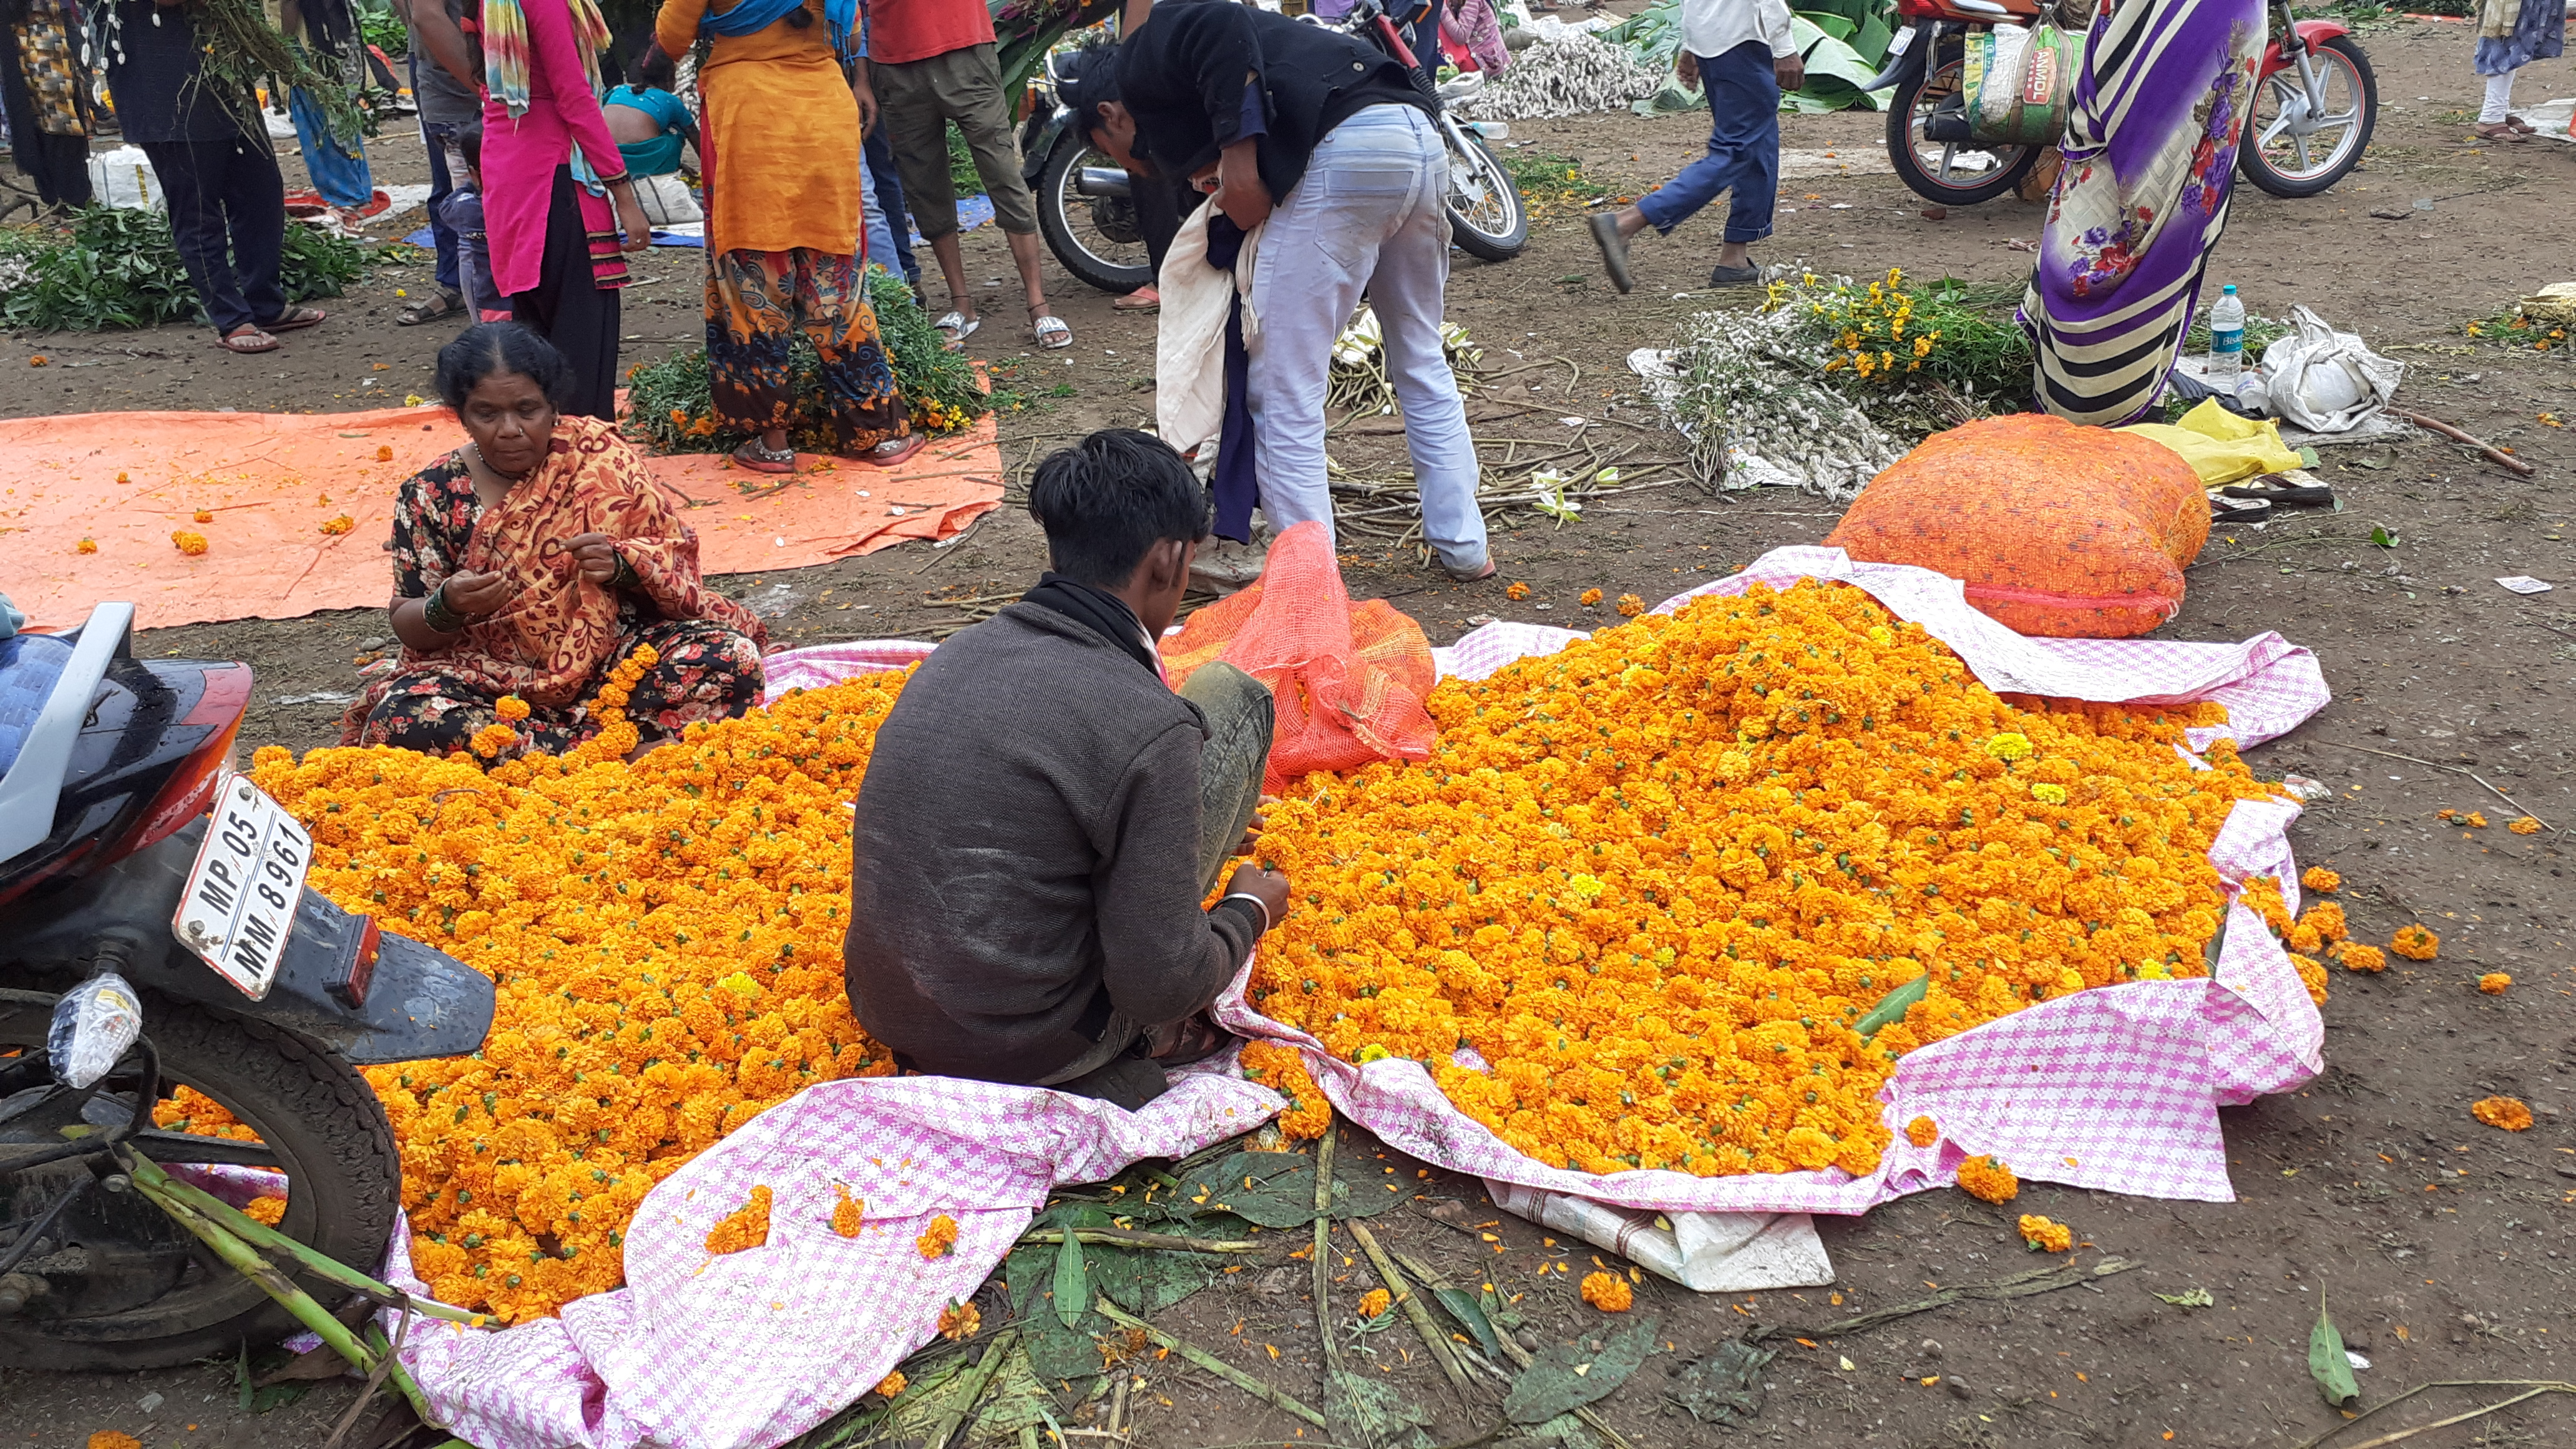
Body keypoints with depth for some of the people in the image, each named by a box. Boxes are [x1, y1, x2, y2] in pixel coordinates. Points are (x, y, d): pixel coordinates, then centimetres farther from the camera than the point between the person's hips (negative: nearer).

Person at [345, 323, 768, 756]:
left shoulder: (596, 455, -2)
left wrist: (621, 563, -23)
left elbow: (676, 557, -1)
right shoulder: (430, 496, -1)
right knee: (400, 721, -31)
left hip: (615, 657, -1)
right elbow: (406, 625, 3)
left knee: (729, 658, -27)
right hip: (494, 680, 1)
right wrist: (447, 606, -20)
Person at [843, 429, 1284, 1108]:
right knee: (1231, 694, 2)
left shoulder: (959, 651, 1)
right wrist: (1250, 910, 5)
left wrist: (1191, 813, 34)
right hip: (1028, 1049, -7)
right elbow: (1160, 986, -18)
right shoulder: (1148, 726, -22)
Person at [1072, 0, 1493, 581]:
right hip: (1420, 138, 9)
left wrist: (1238, 158, -10)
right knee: (1421, 360, 24)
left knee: (1286, 399, 0)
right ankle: (1463, 546, 32)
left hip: (1344, 152, -9)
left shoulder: (1141, 61, 10)